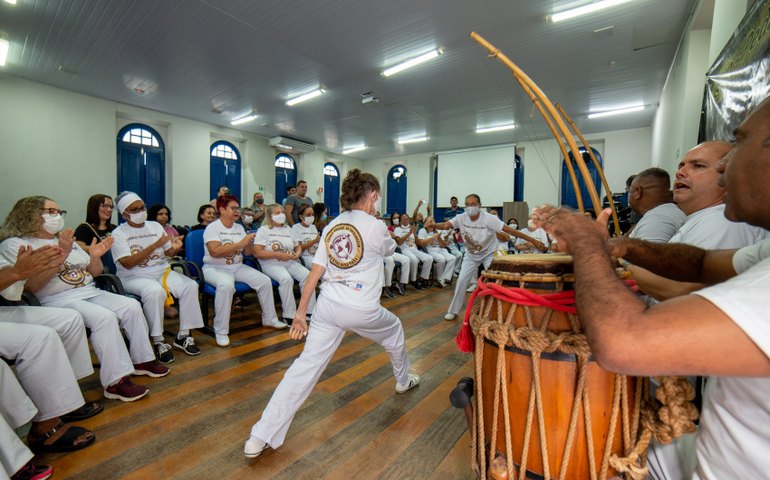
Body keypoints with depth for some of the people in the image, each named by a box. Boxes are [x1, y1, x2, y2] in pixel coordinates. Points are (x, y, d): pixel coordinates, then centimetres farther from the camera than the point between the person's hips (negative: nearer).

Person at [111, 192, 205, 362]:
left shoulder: (155, 225, 11)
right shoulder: (118, 234, -3)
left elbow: (168, 252, 13)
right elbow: (128, 263, -16)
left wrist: (175, 248, -12)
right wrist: (154, 245, -22)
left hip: (162, 271, 5)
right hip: (134, 276, -5)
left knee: (190, 285, -21)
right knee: (155, 291, -37)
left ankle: (183, 335, -12)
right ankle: (158, 342, -22)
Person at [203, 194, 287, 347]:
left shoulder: (239, 228, 9)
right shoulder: (212, 228, -9)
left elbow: (247, 253, 9)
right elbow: (215, 251, -25)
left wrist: (249, 243, -13)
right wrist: (240, 243, -26)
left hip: (238, 267, 6)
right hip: (215, 268, -6)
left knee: (265, 281, -8)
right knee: (226, 285, -38)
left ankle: (269, 319, 11)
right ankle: (220, 331, -24)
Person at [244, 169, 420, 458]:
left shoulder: (331, 227, 6)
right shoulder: (376, 227, -8)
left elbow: (315, 274, 3)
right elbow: (390, 249, 16)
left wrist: (300, 313, 7)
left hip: (328, 304, 4)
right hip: (362, 309, -3)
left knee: (307, 365, 7)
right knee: (395, 331, 27)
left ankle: (261, 437, 8)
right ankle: (404, 381, 51)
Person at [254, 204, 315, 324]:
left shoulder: (288, 229, 18)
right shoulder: (264, 230, 1)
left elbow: (298, 246, 25)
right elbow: (257, 252, -11)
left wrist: (298, 253, 0)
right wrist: (278, 255, -17)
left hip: (289, 262, 5)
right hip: (271, 264, -5)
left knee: (308, 275, -20)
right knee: (286, 279, -34)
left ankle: (309, 311, -12)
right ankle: (289, 315, -23)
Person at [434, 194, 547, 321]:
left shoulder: (489, 219, -26)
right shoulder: (461, 218, -16)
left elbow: (510, 230, -28)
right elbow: (445, 225, -26)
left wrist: (533, 240, -31)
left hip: (489, 254, -2)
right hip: (471, 255, 3)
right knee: (461, 280, -1)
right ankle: (453, 311, 13)